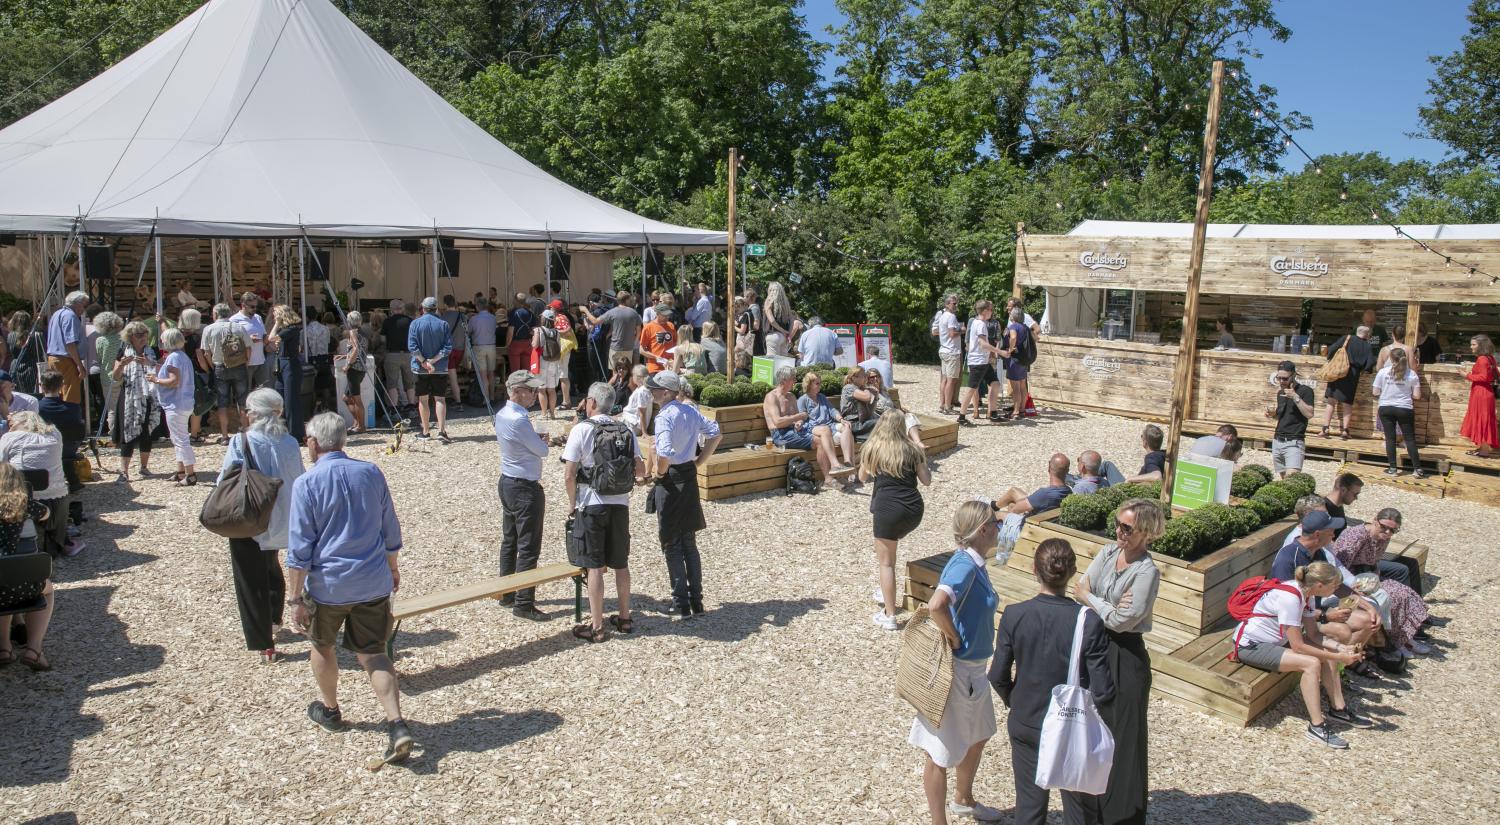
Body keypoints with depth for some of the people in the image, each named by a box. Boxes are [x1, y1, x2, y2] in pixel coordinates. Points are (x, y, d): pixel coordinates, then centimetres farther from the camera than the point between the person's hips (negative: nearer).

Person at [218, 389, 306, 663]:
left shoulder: (241, 442, -17)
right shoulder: (290, 444, -6)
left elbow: (225, 481, -13)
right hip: (279, 521, 5)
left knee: (251, 579, 6)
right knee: (271, 568, 27)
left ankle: (263, 644, 8)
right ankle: (273, 621, 45)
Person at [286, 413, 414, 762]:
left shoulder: (307, 483, -11)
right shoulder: (371, 473, 2)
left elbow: (299, 549, -12)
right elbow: (390, 530, 11)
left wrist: (296, 598, -7)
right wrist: (393, 566, 25)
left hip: (327, 585, -3)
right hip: (373, 582, 3)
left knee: (322, 645, 23)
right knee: (373, 653, 8)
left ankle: (329, 710, 42)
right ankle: (397, 724, -6)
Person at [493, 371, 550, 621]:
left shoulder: (501, 415, 5)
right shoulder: (519, 420, -24)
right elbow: (543, 450, -13)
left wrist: (537, 438, 1)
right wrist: (542, 440, 7)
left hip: (507, 483, 10)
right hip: (525, 488, -10)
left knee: (509, 541, 18)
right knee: (529, 548, -3)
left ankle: (506, 594, 29)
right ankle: (523, 604, 2)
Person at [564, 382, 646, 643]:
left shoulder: (581, 430, -9)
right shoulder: (626, 432, 4)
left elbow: (569, 476, -12)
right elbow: (640, 471, 5)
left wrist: (572, 503, 3)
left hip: (591, 506, -4)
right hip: (620, 504, 4)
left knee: (594, 567, 3)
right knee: (621, 564, 15)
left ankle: (597, 627, 9)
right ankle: (625, 618, 26)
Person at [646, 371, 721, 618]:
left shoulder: (664, 417, -20)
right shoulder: (690, 412, 5)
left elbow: (665, 454, -32)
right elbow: (715, 434, 14)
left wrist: (659, 472, -13)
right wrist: (699, 462, 13)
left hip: (670, 483, -7)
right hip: (690, 479, 7)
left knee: (672, 545, 4)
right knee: (689, 543, 16)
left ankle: (681, 605, 10)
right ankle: (696, 601, 22)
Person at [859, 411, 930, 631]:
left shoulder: (872, 448, 3)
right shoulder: (912, 450, 7)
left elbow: (863, 477, 16)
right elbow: (926, 480, 10)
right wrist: (922, 460, 25)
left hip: (888, 508, -4)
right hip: (914, 509, 4)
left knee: (885, 561, 4)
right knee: (889, 547, 30)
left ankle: (889, 616, 2)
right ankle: (886, 593, 36)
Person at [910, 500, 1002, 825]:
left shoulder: (975, 563, 3)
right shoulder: (964, 565, -25)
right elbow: (936, 606, -40)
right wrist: (954, 639, -25)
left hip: (973, 668, 10)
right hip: (955, 670, -10)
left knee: (978, 736, 28)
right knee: (941, 751, 6)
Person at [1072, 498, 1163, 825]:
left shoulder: (1147, 571, -19)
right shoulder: (1108, 552, 1)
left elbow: (1120, 621, -21)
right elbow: (1080, 590, -3)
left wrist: (1089, 598, -8)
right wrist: (1107, 605, -18)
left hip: (1124, 656, -7)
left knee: (1122, 734, 5)